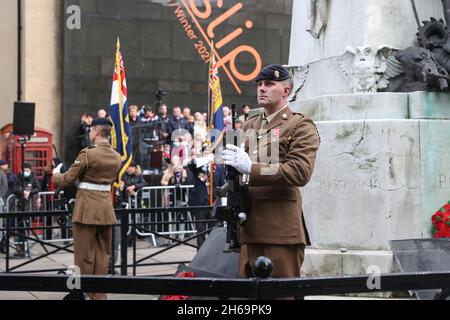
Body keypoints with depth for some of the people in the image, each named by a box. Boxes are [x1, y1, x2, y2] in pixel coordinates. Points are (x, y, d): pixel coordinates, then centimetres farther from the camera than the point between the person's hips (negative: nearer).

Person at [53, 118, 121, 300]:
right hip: (106, 207, 6)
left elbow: (67, 179, -6)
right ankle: (99, 295, 13)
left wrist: (56, 174, 15)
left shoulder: (88, 154, -13)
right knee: (102, 254, 11)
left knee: (85, 255, 1)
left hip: (87, 208, -6)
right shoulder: (116, 157, 6)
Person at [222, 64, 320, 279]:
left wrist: (251, 168, -19)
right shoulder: (249, 126, 21)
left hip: (282, 229, -6)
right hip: (250, 228, 6)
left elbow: (300, 172, -14)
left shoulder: (300, 126, 0)